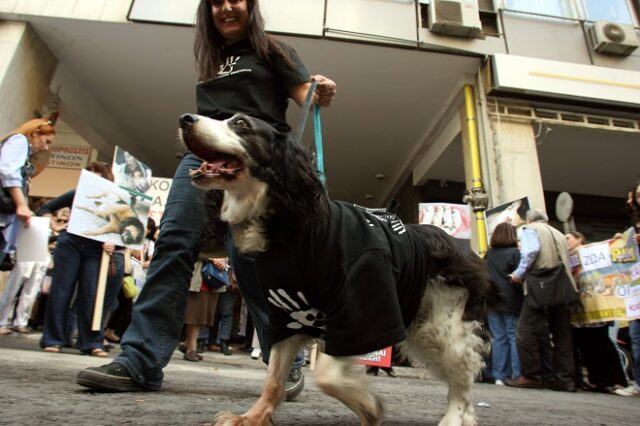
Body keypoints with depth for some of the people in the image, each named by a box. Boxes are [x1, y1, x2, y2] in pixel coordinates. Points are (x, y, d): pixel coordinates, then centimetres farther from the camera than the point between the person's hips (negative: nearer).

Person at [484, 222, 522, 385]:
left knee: (498, 338, 6)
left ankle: (499, 376, 8)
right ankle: (517, 375, 1)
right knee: (514, 337, 1)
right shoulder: (515, 253, -6)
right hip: (511, 301, -4)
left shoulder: (488, 254, 9)